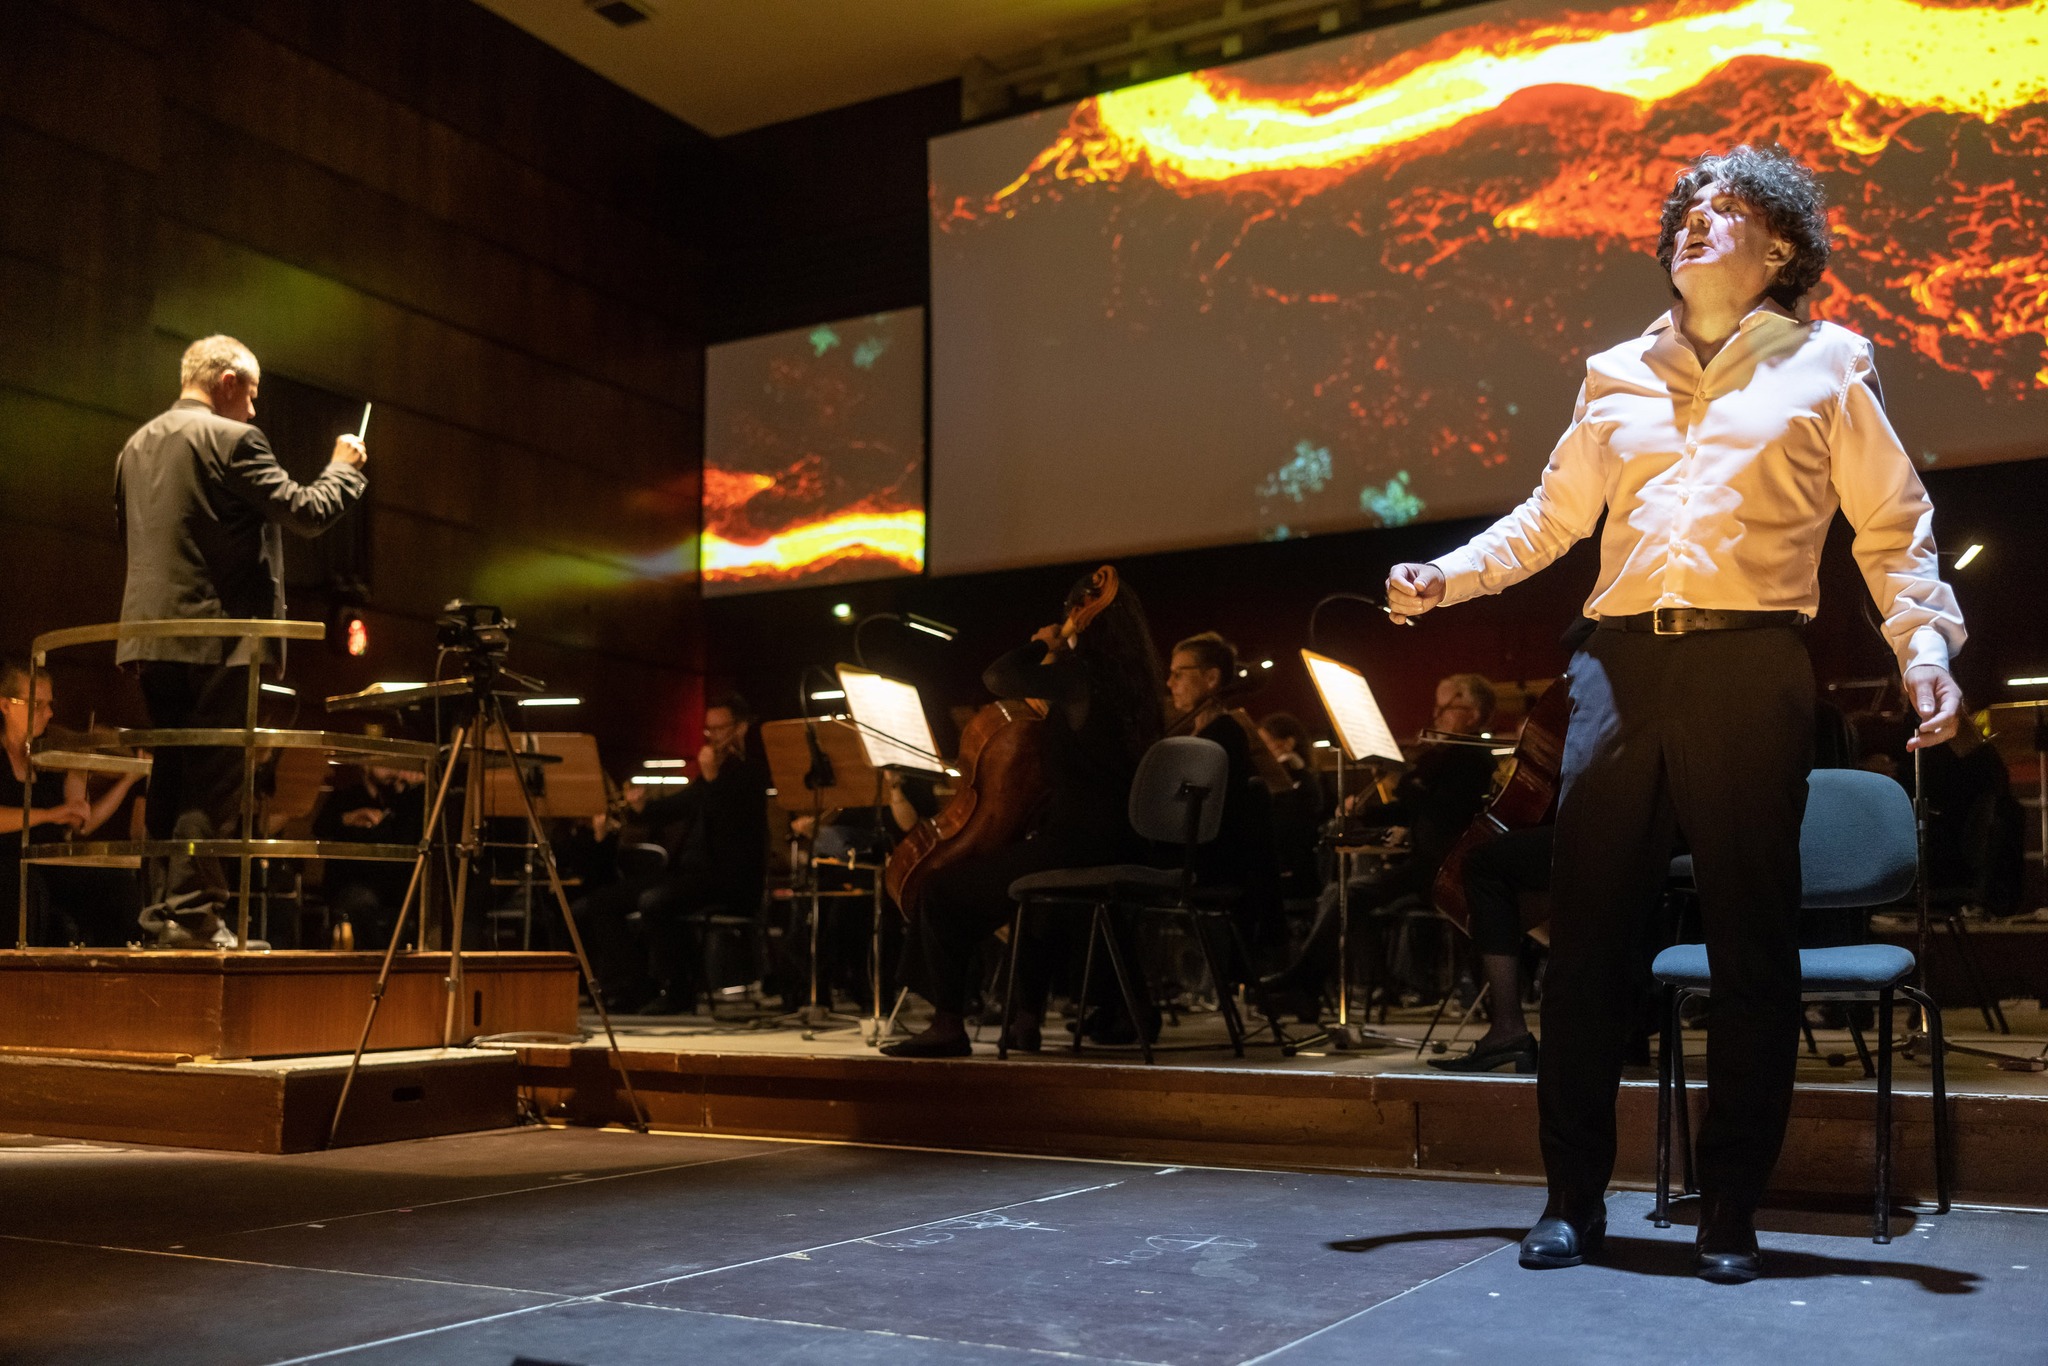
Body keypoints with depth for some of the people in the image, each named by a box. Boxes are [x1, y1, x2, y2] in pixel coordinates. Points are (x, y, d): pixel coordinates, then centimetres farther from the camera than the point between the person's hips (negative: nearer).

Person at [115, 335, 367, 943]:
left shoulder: (135, 446, 15)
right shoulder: (231, 439, -9)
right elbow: (306, 512, -11)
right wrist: (344, 467, 6)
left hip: (150, 633, 8)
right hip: (216, 635, -8)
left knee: (171, 774, 13)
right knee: (214, 779, -5)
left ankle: (164, 904, 15)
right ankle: (192, 911, -6)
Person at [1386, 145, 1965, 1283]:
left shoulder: (1825, 368, 12)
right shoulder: (1619, 378, 20)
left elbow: (1894, 528, 8)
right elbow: (1553, 514, 22)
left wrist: (1926, 641, -7)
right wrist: (1451, 575, 8)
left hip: (1751, 669, -2)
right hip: (1622, 666, 3)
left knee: (1752, 940, 0)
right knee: (1588, 933, 0)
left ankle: (1731, 1210, 11)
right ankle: (1576, 1197, 9)